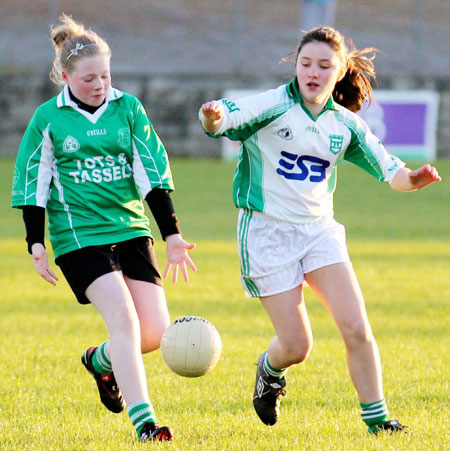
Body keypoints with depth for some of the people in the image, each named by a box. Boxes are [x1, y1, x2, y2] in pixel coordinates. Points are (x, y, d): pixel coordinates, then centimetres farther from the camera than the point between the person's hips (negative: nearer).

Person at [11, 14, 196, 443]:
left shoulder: (128, 108, 5)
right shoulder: (48, 119, -1)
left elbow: (152, 171, 4)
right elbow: (31, 183, 4)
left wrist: (171, 233, 0)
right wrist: (36, 244, -1)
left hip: (131, 231, 4)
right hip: (78, 236, -4)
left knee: (155, 331, -2)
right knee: (124, 321, -19)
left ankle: (101, 360, 30)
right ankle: (143, 422, -19)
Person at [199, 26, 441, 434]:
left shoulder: (345, 125, 4)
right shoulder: (273, 106, -10)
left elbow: (390, 172, 4)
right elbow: (224, 122, -25)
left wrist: (413, 179, -20)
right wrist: (213, 117, -50)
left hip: (319, 229, 4)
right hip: (268, 231, -4)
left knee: (357, 328, -11)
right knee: (297, 346, -5)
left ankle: (376, 418, 3)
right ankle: (270, 371, 31)